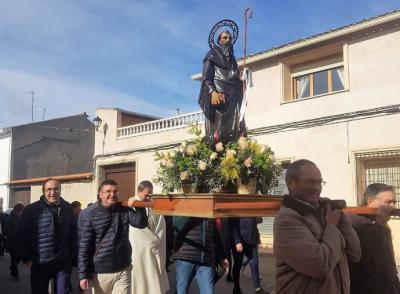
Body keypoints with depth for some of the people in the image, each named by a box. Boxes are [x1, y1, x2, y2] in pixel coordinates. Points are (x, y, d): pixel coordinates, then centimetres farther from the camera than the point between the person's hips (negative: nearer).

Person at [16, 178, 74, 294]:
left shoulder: (67, 208, 2)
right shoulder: (31, 210, -7)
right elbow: (21, 236, -4)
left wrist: (70, 253, 7)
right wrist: (26, 258, -6)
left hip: (62, 263, 2)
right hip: (40, 264, -2)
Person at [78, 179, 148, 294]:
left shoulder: (124, 210, 2)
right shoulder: (89, 215, -8)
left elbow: (141, 223, -9)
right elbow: (84, 247, -9)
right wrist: (83, 275, -11)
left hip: (123, 271, 2)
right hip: (100, 272, -2)